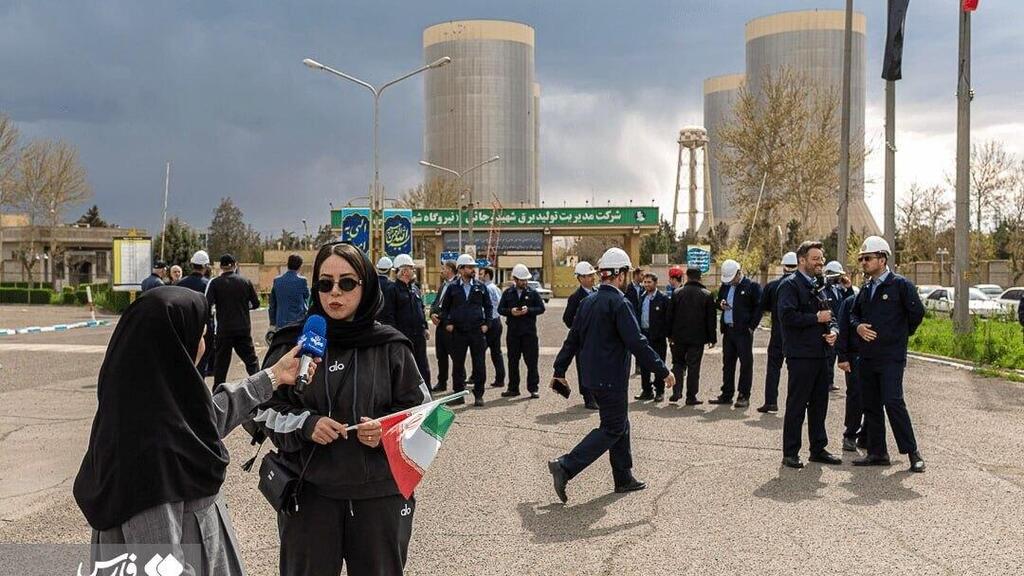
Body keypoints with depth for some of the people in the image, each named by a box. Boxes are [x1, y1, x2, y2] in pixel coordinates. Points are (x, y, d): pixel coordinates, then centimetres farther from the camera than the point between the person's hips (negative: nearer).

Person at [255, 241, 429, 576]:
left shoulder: (390, 346, -2)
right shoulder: (294, 343, -2)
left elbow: (419, 410, 4)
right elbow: (264, 409, 3)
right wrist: (304, 425, -15)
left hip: (379, 494, 0)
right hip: (309, 492, 0)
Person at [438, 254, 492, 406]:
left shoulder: (480, 287, 5)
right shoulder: (453, 287, 3)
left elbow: (488, 306, 11)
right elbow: (444, 307, 11)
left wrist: (486, 323, 2)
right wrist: (447, 323, 0)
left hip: (477, 331, 0)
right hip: (458, 332, 0)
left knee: (479, 365, 0)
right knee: (457, 365, 5)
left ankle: (478, 395, 8)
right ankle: (458, 394, 16)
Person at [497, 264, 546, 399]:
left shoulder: (533, 293, 3)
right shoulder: (508, 293, 7)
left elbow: (541, 308, 1)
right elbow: (500, 309, 6)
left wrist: (528, 310, -15)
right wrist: (510, 311, -13)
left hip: (529, 331, -2)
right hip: (513, 331, 2)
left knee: (532, 361, -2)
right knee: (513, 361, 8)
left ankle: (533, 389, 4)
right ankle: (513, 388, 17)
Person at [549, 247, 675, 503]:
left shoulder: (589, 301, 9)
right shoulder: (619, 304, -16)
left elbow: (572, 338, 13)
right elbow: (637, 343, -20)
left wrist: (559, 371, 19)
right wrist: (663, 371, -13)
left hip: (593, 376, 9)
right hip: (611, 379, -9)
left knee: (620, 425, 18)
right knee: (612, 429, -2)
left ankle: (624, 479, 26)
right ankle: (565, 467, -11)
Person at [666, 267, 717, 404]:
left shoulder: (677, 293, 0)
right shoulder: (707, 295, -3)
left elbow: (670, 316, 3)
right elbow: (711, 319, -2)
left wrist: (670, 335, 12)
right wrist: (712, 338, 5)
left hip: (679, 336, 1)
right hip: (697, 338, -1)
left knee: (678, 363, 14)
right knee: (693, 366, 3)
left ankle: (676, 392, 3)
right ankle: (691, 397, 5)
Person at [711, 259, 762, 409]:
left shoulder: (752, 286, -6)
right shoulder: (725, 286, 13)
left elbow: (758, 307, -7)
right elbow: (719, 300, 27)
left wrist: (751, 326, -11)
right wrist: (721, 305, 3)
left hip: (744, 331, -6)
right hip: (728, 330, 7)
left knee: (746, 363, -1)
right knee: (727, 363, 11)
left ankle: (744, 396, 3)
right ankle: (726, 395, 18)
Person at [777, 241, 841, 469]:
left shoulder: (818, 287, 18)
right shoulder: (790, 284, -9)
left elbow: (830, 316, 23)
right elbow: (787, 316, -21)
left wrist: (833, 330, 1)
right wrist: (817, 318, -15)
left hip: (821, 354, 8)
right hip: (801, 355, -8)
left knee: (819, 405, 13)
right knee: (796, 406, -2)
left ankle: (818, 449, 23)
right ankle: (790, 453, 5)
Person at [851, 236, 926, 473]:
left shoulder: (900, 285, -7)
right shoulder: (866, 289, 15)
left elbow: (917, 312, -9)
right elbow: (854, 313, 23)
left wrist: (902, 334, 1)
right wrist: (858, 327, 2)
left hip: (891, 357, -8)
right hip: (867, 356, 8)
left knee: (893, 402, -13)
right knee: (871, 405, 9)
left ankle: (912, 453, -4)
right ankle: (877, 452, 18)